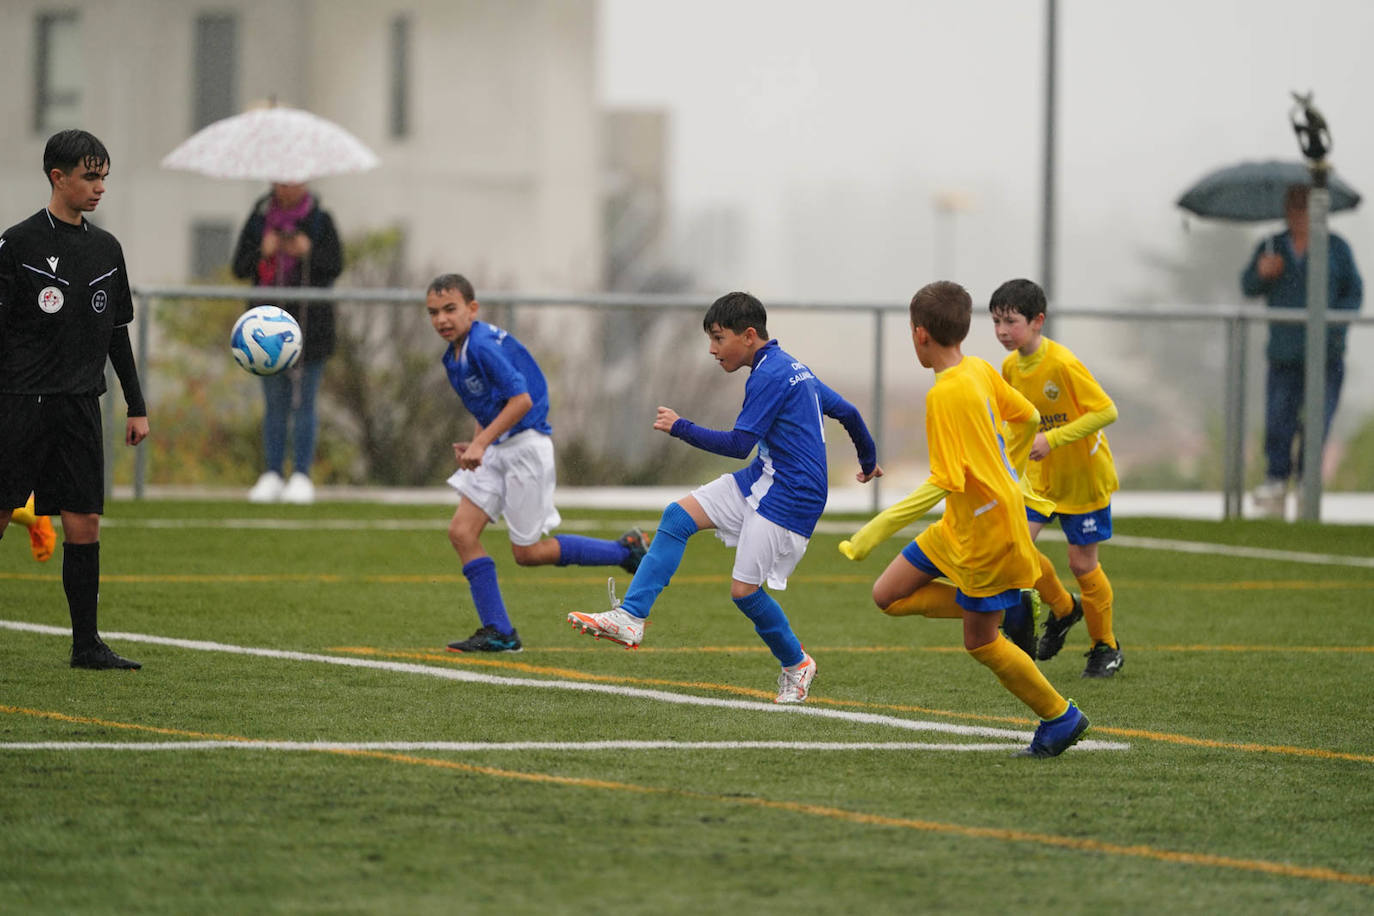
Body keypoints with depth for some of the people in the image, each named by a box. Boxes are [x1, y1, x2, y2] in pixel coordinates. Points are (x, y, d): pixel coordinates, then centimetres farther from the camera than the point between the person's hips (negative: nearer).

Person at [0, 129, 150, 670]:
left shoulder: (106, 249, 12)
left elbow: (117, 334, 19)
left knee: (85, 523, 0)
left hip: (81, 404, 5)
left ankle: (86, 643, 4)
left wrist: (136, 407, 17)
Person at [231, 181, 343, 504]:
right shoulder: (259, 218, 7)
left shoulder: (321, 220, 2)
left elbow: (335, 267, -2)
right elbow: (240, 267, 5)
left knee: (303, 403, -3)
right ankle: (272, 475, 8)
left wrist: (308, 253, -19)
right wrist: (263, 253, -13)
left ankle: (302, 475, 1)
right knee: (274, 403, 4)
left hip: (308, 323, -2)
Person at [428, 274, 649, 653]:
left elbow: (521, 398, -25)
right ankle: (498, 633, 2)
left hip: (525, 446, -9)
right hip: (497, 450, 9)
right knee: (462, 532, -1)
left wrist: (481, 443, -25)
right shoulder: (455, 355, 11)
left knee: (528, 552, -2)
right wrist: (474, 444, 7)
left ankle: (627, 550, 12)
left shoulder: (483, 345, -19)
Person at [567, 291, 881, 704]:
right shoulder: (793, 368, 14)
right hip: (761, 480, 10)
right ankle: (630, 618, -8)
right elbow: (847, 411, 23)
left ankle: (796, 665, 16)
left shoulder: (769, 376, -17)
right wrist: (868, 461, 38)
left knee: (744, 588, -9)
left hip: (789, 498, -10)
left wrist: (680, 427, -12)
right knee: (678, 515, -2)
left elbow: (739, 444, -19)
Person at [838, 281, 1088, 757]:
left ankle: (1061, 718, 18)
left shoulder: (946, 394, -26)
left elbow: (944, 482, -30)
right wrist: (1005, 473, 32)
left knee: (980, 640, 4)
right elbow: (1028, 418, 16)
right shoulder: (982, 370, 1)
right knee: (888, 595, 8)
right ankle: (1016, 608, 14)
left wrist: (877, 530, -29)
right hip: (960, 526, 9)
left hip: (986, 530, -9)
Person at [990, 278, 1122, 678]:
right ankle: (1062, 609, 16)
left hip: (1083, 476, -6)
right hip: (1039, 475, 6)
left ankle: (1106, 647, 24)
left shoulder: (1063, 364, -25)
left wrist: (1053, 439, -31)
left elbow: (1106, 411, -26)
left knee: (1082, 563, 1)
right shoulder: (1010, 367, -4)